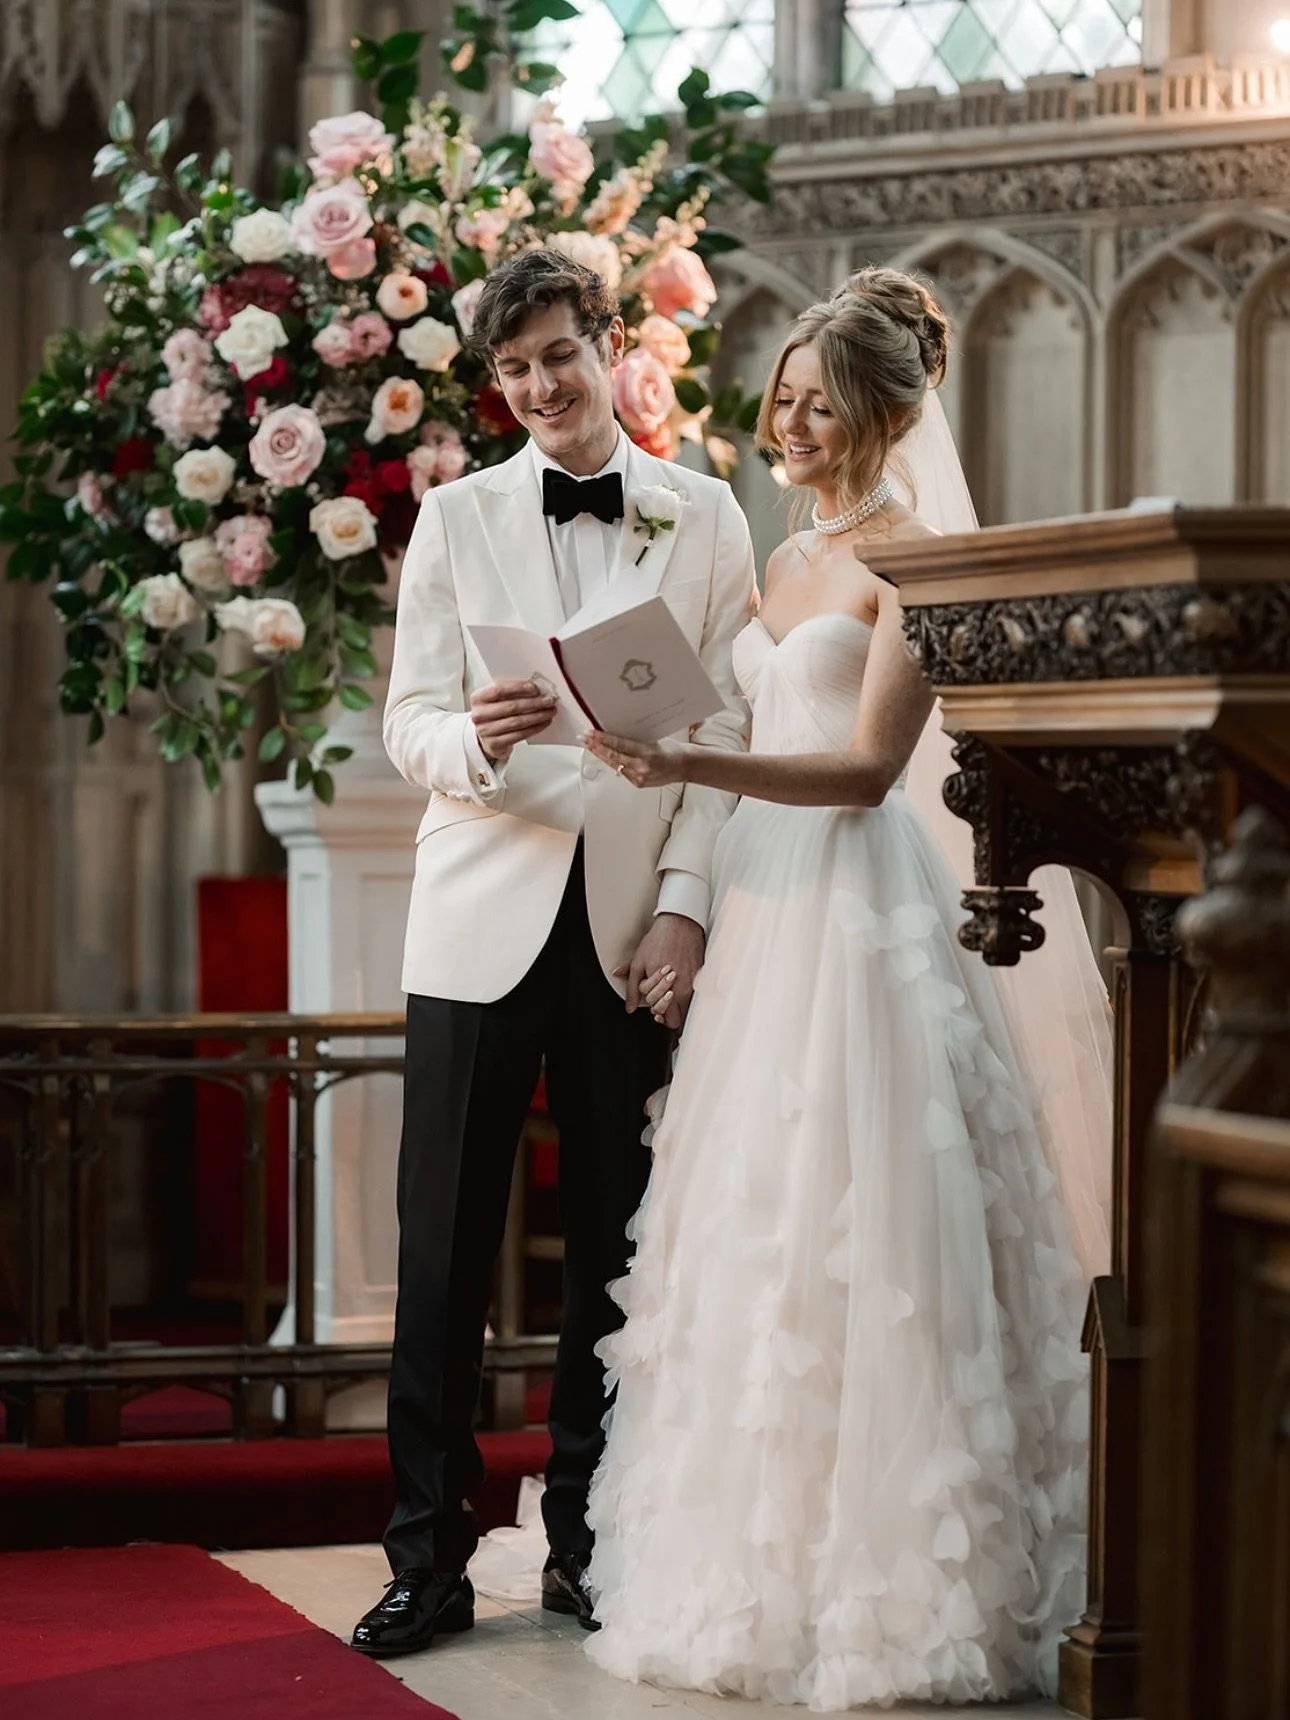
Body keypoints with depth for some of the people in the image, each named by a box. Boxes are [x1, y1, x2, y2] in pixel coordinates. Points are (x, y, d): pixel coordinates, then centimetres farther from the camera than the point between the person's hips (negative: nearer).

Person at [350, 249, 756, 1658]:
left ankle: (587, 1543, 14)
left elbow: (726, 727, 5)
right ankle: (428, 1555, 4)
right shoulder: (456, 516, 9)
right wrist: (475, 738, -21)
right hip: (483, 918, 0)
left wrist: (686, 899, -5)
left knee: (613, 1250, 3)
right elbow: (410, 723, 2)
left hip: (633, 926, 0)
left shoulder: (705, 517, 8)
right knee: (442, 1247, -2)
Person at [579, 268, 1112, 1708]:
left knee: (850, 1241, -9)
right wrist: (697, 928, 13)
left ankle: (881, 1588, -2)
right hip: (763, 909, 8)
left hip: (856, 910, -8)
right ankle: (768, 1576, 12)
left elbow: (868, 767, -15)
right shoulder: (786, 559, 18)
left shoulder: (910, 559, -6)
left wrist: (688, 768, -25)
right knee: (749, 1243, 6)